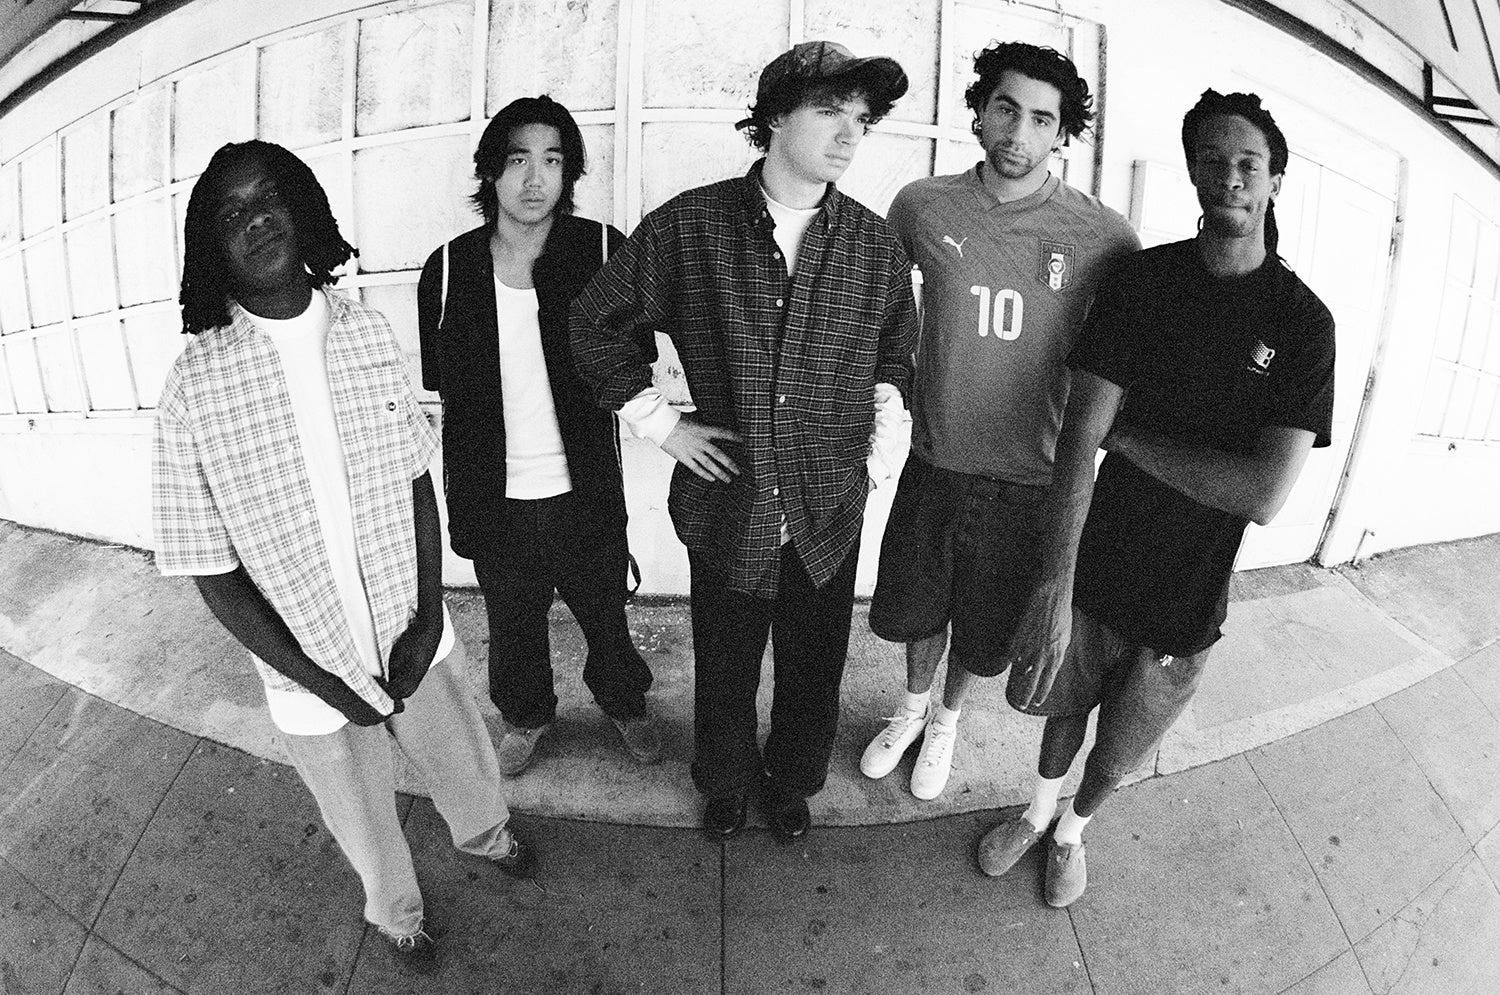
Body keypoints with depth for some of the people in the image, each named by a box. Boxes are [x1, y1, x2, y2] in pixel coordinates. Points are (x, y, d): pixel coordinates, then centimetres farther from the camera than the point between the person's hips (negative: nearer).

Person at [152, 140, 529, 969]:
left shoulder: (367, 332, -9)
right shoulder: (195, 388, -18)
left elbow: (416, 480, -2)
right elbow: (213, 573, -12)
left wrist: (430, 613, -12)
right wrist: (323, 682, -15)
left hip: (416, 641, 2)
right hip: (315, 679, -2)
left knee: (466, 768, 27)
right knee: (366, 823, 24)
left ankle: (483, 833, 63)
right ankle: (395, 911, 57)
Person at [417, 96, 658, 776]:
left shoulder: (603, 251, -10)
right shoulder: (448, 269, -5)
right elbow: (436, 389, 5)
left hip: (584, 492, -1)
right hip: (494, 498, 2)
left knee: (605, 617, 18)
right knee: (512, 623, 21)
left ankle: (626, 703, 49)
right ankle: (525, 715, 50)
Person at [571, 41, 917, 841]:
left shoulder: (876, 247, -2)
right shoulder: (688, 225, -9)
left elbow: (897, 352, 14)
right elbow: (596, 323, 1)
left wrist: (882, 437, 3)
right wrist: (658, 422, -3)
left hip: (830, 511, 2)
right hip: (725, 505, -1)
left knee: (813, 671, 17)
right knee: (723, 670, 18)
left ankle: (791, 781, 48)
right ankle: (725, 782, 48)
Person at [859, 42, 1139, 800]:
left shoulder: (1102, 237, -12)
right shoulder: (922, 206, -7)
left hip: (1028, 481, -1)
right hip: (933, 462, 1)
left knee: (983, 630, 17)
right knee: (916, 609, 20)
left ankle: (947, 723, 48)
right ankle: (913, 708, 50)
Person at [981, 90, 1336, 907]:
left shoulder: (1302, 322, -12)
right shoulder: (1142, 280, -9)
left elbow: (1263, 495, -22)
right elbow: (1078, 435, -18)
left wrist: (1126, 433, -19)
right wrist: (1054, 585, -27)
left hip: (1185, 600, 0)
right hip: (1093, 567, 1)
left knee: (1115, 755, 18)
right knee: (1066, 705, 22)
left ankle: (1072, 832, 49)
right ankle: (1038, 811, 51)